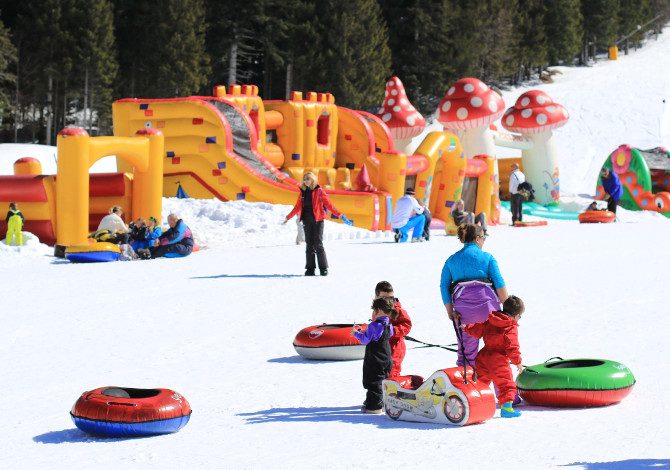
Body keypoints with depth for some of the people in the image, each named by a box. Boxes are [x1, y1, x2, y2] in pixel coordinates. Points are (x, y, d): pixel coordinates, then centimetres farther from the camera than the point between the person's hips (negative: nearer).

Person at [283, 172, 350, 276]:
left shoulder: (319, 191, -2)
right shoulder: (303, 192, 11)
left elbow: (328, 205, -4)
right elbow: (298, 207, 21)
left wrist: (340, 215, -12)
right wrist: (288, 217, 28)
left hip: (317, 220, -5)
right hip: (307, 221, 5)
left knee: (318, 244, -7)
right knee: (309, 245, 5)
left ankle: (323, 268, -2)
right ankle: (310, 268, 8)